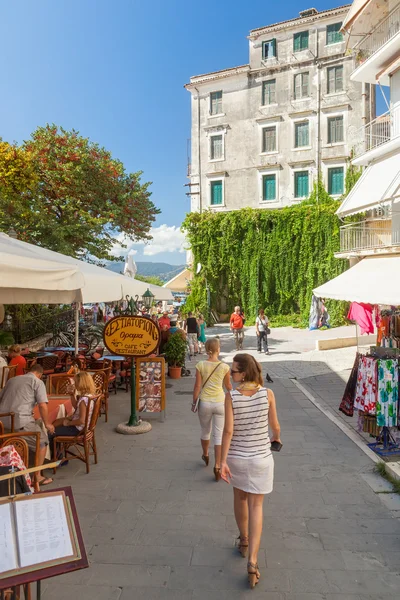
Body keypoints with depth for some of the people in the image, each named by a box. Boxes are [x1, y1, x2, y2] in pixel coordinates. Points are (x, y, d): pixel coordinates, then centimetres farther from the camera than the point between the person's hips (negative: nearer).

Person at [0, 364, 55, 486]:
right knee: (42, 441, 11)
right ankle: (37, 476, 9)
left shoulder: (12, 380, 21)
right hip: (20, 420, -6)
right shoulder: (38, 382, 3)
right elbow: (42, 405, -7)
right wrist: (47, 424, 4)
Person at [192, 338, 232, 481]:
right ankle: (217, 466, 3)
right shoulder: (224, 367, -6)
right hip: (220, 402, -1)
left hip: (204, 402, 1)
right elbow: (228, 385, 8)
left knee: (205, 432, 21)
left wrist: (194, 402, 7)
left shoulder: (200, 365, -8)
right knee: (218, 435, 6)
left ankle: (205, 455, 44)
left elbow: (197, 386, -6)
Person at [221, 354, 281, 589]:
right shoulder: (267, 393, -14)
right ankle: (253, 562, 3)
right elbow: (275, 425, -4)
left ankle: (244, 541, 44)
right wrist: (277, 438, 18)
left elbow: (228, 431, -17)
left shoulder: (231, 396, -17)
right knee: (256, 506, 10)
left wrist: (223, 461, -11)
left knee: (240, 497, 25)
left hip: (236, 456, 1)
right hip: (260, 457, 0)